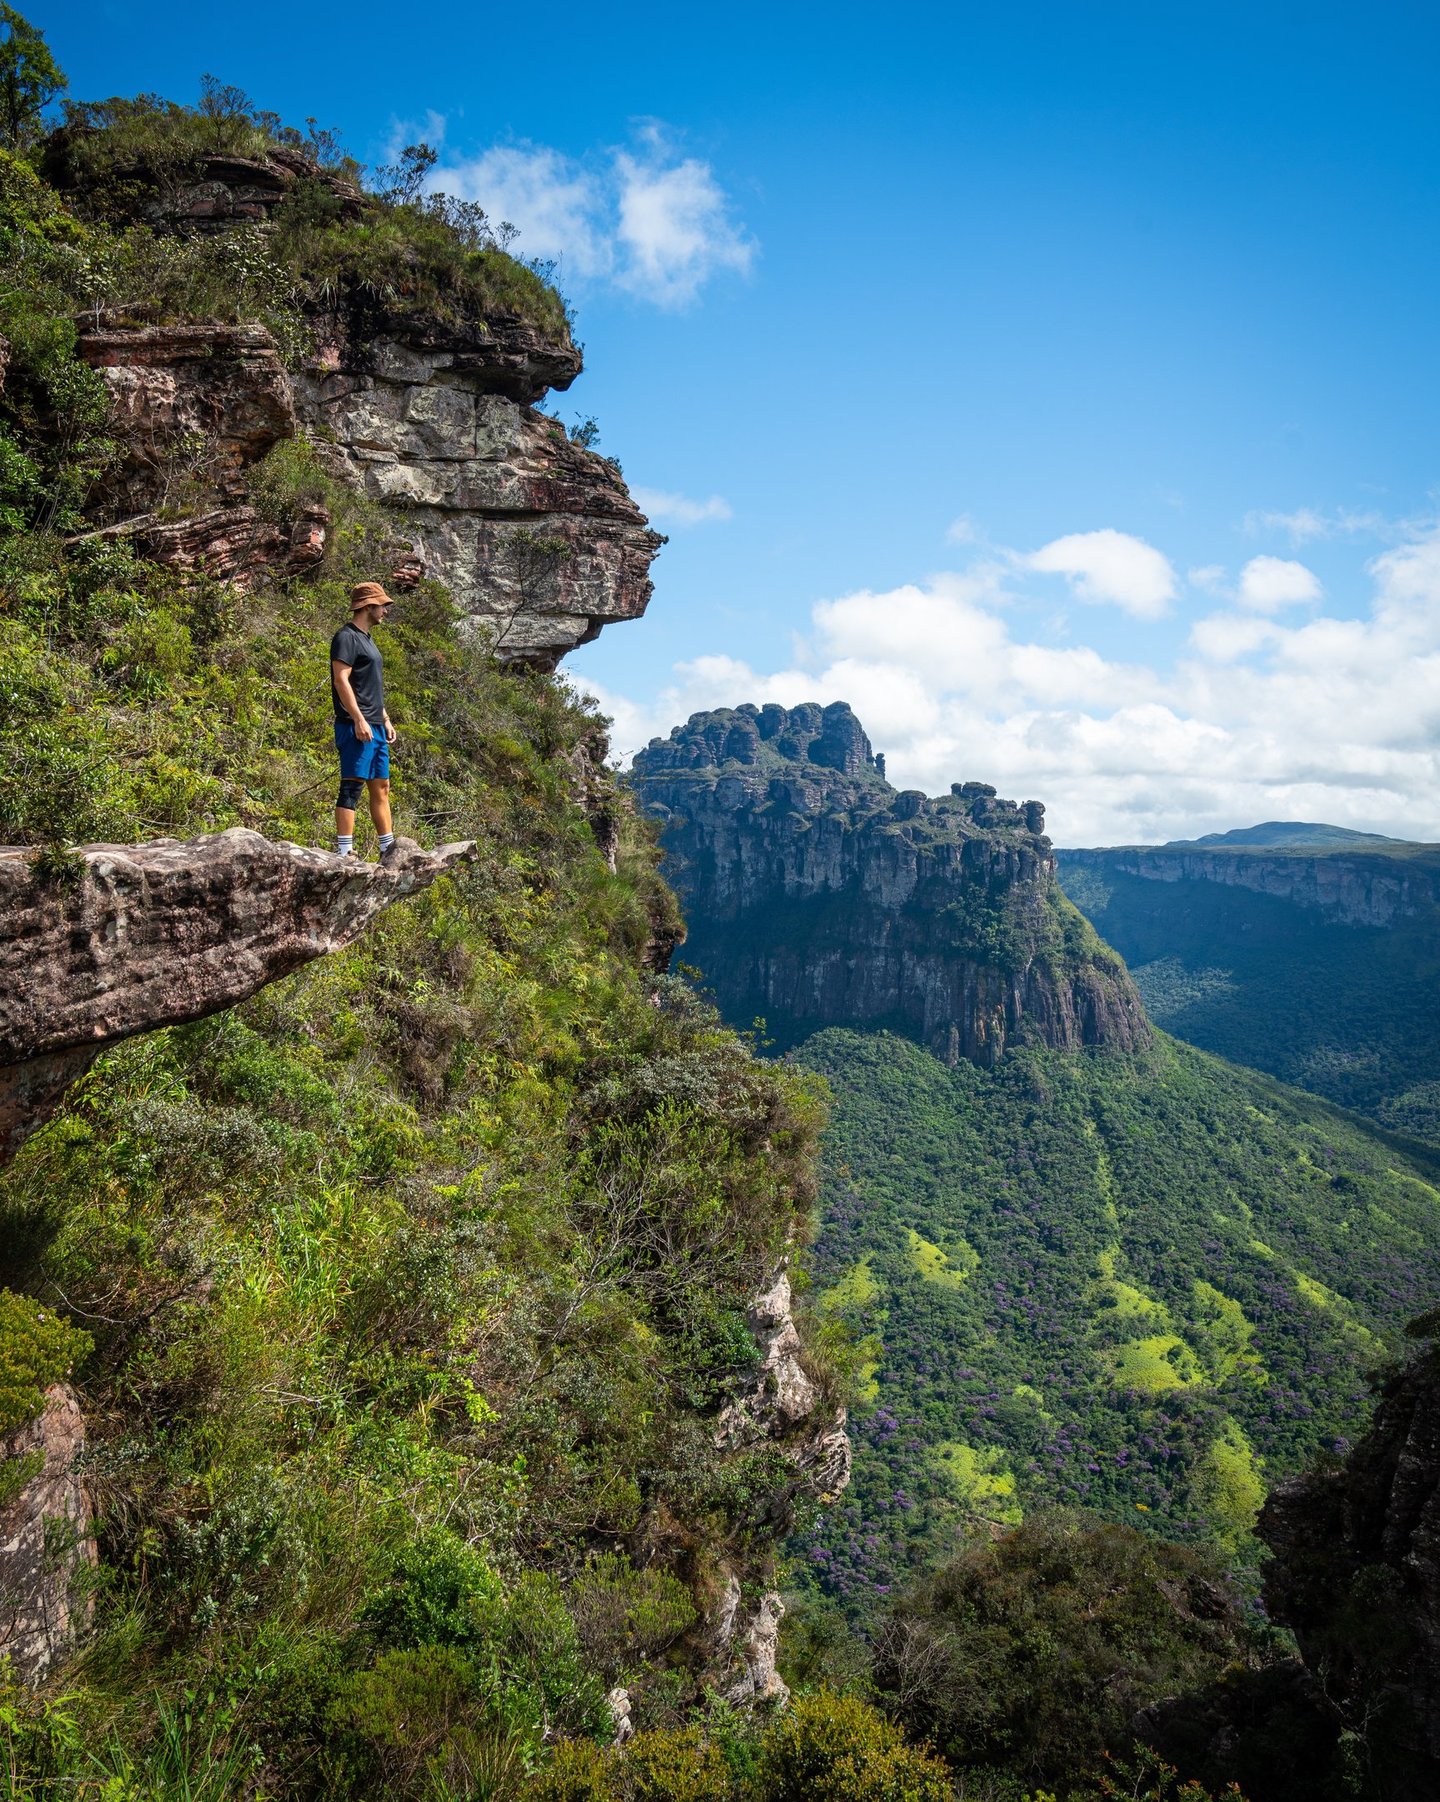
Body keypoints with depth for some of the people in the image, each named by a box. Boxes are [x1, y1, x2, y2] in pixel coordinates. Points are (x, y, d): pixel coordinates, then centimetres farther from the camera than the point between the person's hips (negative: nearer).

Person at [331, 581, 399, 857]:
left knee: (381, 788, 11)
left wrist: (386, 720, 23)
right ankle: (344, 852, -11)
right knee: (352, 787, -11)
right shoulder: (347, 637, -9)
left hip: (375, 728, 10)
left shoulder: (367, 639, 21)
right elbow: (341, 680, -18)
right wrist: (359, 720, -23)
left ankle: (388, 850, 17)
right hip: (356, 727, -10)